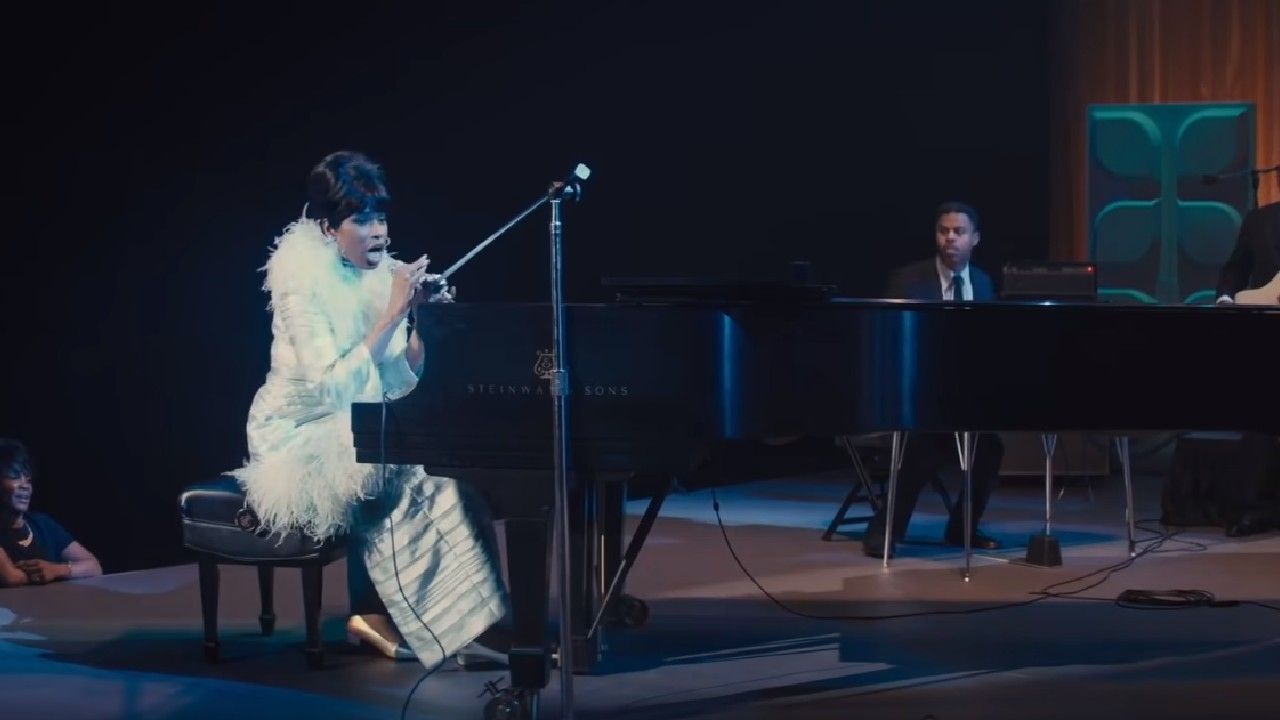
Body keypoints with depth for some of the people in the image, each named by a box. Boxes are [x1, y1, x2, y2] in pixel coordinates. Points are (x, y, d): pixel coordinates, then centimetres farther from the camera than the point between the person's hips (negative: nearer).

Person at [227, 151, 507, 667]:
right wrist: (393, 313, -27)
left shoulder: (380, 274, 3)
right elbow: (332, 387, -27)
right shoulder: (304, 278, -17)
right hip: (302, 437, -7)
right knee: (416, 473, -26)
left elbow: (400, 380, 2)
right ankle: (381, 616, -12)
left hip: (357, 429, 7)